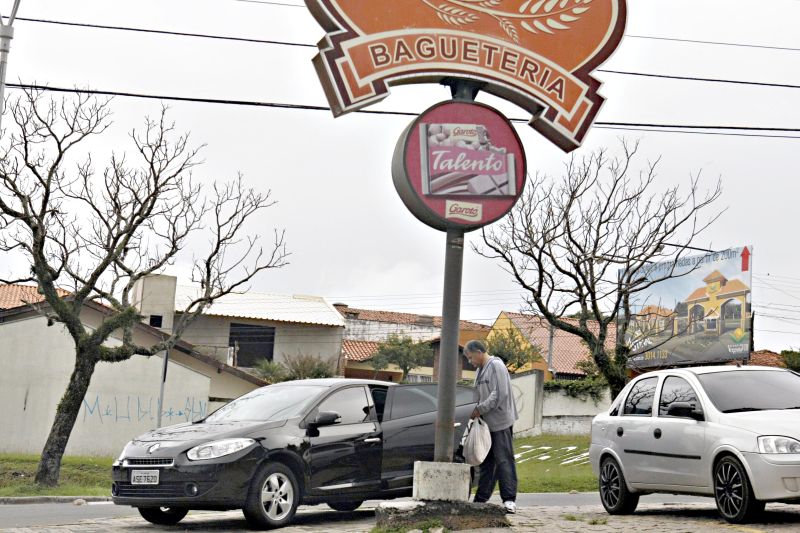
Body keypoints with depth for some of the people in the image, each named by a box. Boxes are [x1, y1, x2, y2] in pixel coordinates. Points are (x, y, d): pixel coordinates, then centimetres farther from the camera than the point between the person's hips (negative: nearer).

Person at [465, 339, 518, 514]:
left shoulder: (496, 366, -10)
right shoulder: (481, 369, 19)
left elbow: (500, 394, -18)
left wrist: (480, 409, -16)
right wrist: (476, 410, 5)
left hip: (500, 421, -9)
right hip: (487, 423, 9)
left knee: (503, 460, -8)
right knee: (486, 462, 10)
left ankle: (509, 500, -7)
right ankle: (481, 499, 13)